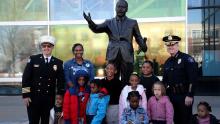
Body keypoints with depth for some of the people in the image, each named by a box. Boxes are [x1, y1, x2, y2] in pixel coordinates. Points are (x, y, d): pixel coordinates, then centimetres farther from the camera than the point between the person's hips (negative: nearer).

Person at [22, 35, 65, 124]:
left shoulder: (58, 63, 3)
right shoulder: (33, 59, 1)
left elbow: (61, 81, 4)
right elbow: (26, 78, -1)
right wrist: (25, 95, -7)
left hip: (49, 99, 1)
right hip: (33, 98, -1)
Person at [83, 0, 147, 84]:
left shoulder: (132, 23, 11)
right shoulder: (109, 22, 13)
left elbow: (138, 37, 7)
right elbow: (96, 29, 1)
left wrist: (143, 46, -15)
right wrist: (90, 21, -19)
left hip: (127, 56, -1)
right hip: (113, 55, 1)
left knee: (126, 81, 1)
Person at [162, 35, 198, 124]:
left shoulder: (187, 59, -9)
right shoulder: (167, 62, 10)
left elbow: (193, 79, -15)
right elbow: (165, 80, 17)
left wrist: (190, 96, -18)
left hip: (184, 96, -5)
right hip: (171, 96, 6)